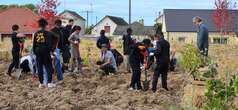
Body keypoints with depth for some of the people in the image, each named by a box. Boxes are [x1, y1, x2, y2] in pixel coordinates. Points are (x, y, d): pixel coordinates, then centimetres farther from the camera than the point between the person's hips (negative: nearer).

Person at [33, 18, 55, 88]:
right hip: (45, 52, -4)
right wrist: (50, 50, -4)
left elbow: (34, 44, 10)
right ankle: (49, 82, -1)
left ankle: (41, 83, 10)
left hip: (38, 51, 4)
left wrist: (35, 52, 18)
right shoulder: (47, 33, -8)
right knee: (48, 67, 3)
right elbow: (49, 43, -12)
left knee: (39, 67, 8)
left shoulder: (36, 34, 6)